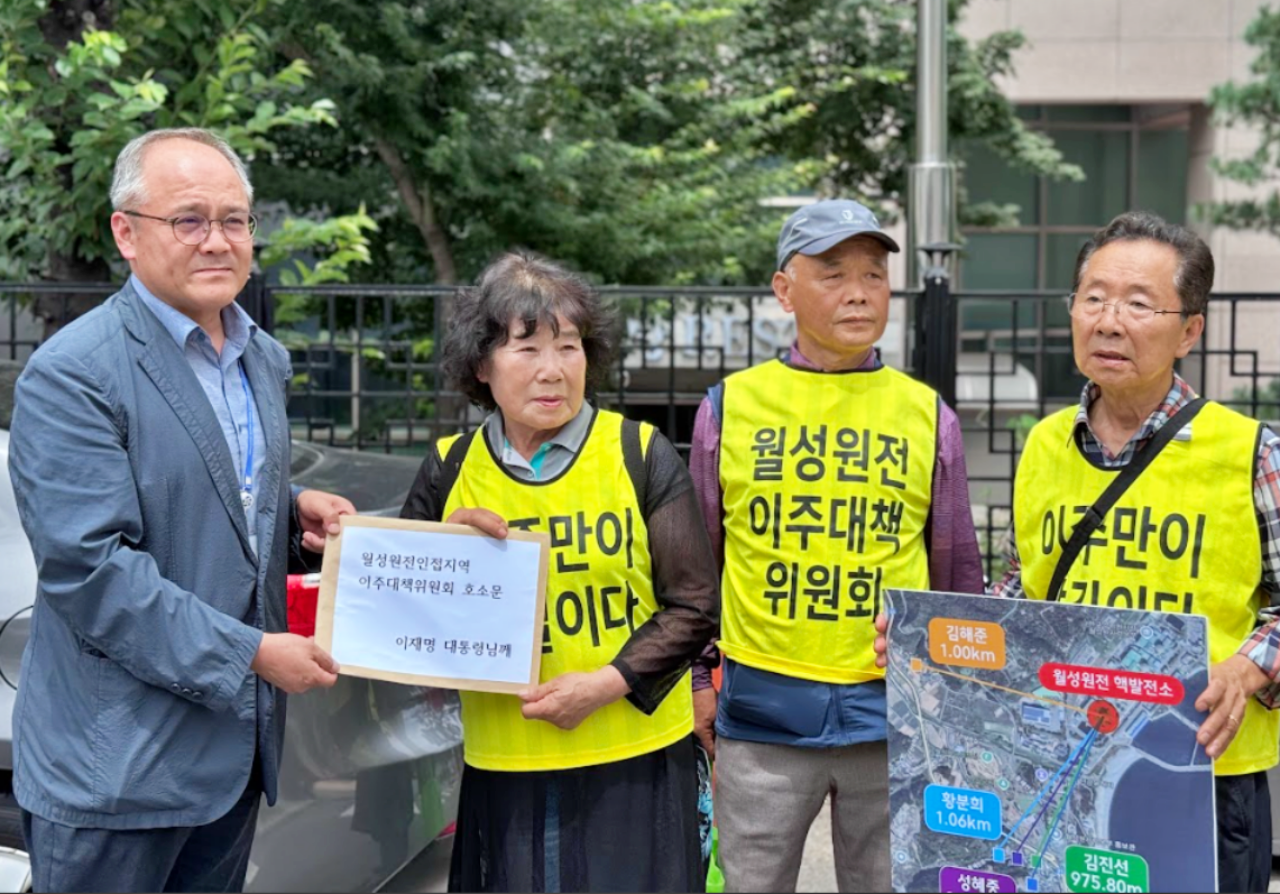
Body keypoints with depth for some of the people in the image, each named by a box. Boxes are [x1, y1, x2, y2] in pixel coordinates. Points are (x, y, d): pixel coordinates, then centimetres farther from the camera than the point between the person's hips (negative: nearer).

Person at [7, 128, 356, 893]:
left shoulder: (266, 360, 11)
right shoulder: (71, 376, -15)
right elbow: (90, 569, -21)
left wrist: (294, 512, 2)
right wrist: (252, 652, -19)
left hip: (237, 745, 7)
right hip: (116, 765, -7)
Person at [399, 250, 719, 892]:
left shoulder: (643, 457, -2)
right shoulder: (449, 470, 4)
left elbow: (694, 607, -1)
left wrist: (607, 683, -13)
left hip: (634, 765, -1)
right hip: (503, 770, 2)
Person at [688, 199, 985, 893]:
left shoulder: (928, 416, 5)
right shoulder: (730, 406, 2)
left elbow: (958, 576, 11)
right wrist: (697, 679, 6)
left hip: (891, 710, 1)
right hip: (761, 710, -1)